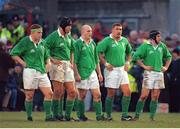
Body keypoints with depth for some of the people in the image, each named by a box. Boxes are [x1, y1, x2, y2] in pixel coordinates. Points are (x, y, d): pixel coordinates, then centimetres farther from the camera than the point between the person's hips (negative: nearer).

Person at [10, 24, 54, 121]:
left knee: (49, 94, -3)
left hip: (42, 72, 6)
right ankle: (29, 116, 10)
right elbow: (14, 54, -4)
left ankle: (48, 116, 1)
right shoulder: (25, 42, -4)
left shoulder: (42, 42, 14)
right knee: (29, 95, -1)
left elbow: (46, 56, 30)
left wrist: (47, 64, 13)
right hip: (30, 72, -6)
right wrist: (24, 64, -8)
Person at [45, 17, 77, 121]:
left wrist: (72, 63, 18)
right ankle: (57, 114, 4)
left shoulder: (68, 37, 14)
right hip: (58, 65, -7)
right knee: (59, 92, -7)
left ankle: (68, 115, 10)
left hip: (67, 66, 7)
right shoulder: (53, 36, -8)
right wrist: (52, 60, -16)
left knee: (72, 92, 2)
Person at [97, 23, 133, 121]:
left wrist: (127, 63, 14)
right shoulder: (107, 41, -8)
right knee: (111, 93, 0)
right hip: (111, 70, -5)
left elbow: (129, 53, 27)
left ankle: (124, 115, 1)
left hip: (122, 69, 5)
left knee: (127, 92, -4)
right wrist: (106, 63, -14)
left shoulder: (124, 41, 11)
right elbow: (98, 52, -14)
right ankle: (108, 115, 11)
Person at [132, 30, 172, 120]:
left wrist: (166, 67, 12)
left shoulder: (162, 46, 10)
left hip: (159, 73, 5)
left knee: (155, 97, 4)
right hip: (149, 73, -5)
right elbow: (136, 57, -8)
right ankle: (137, 115, -2)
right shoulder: (145, 46, -5)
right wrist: (144, 66, -11)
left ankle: (152, 116, 8)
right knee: (144, 95, -9)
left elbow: (168, 56, 25)